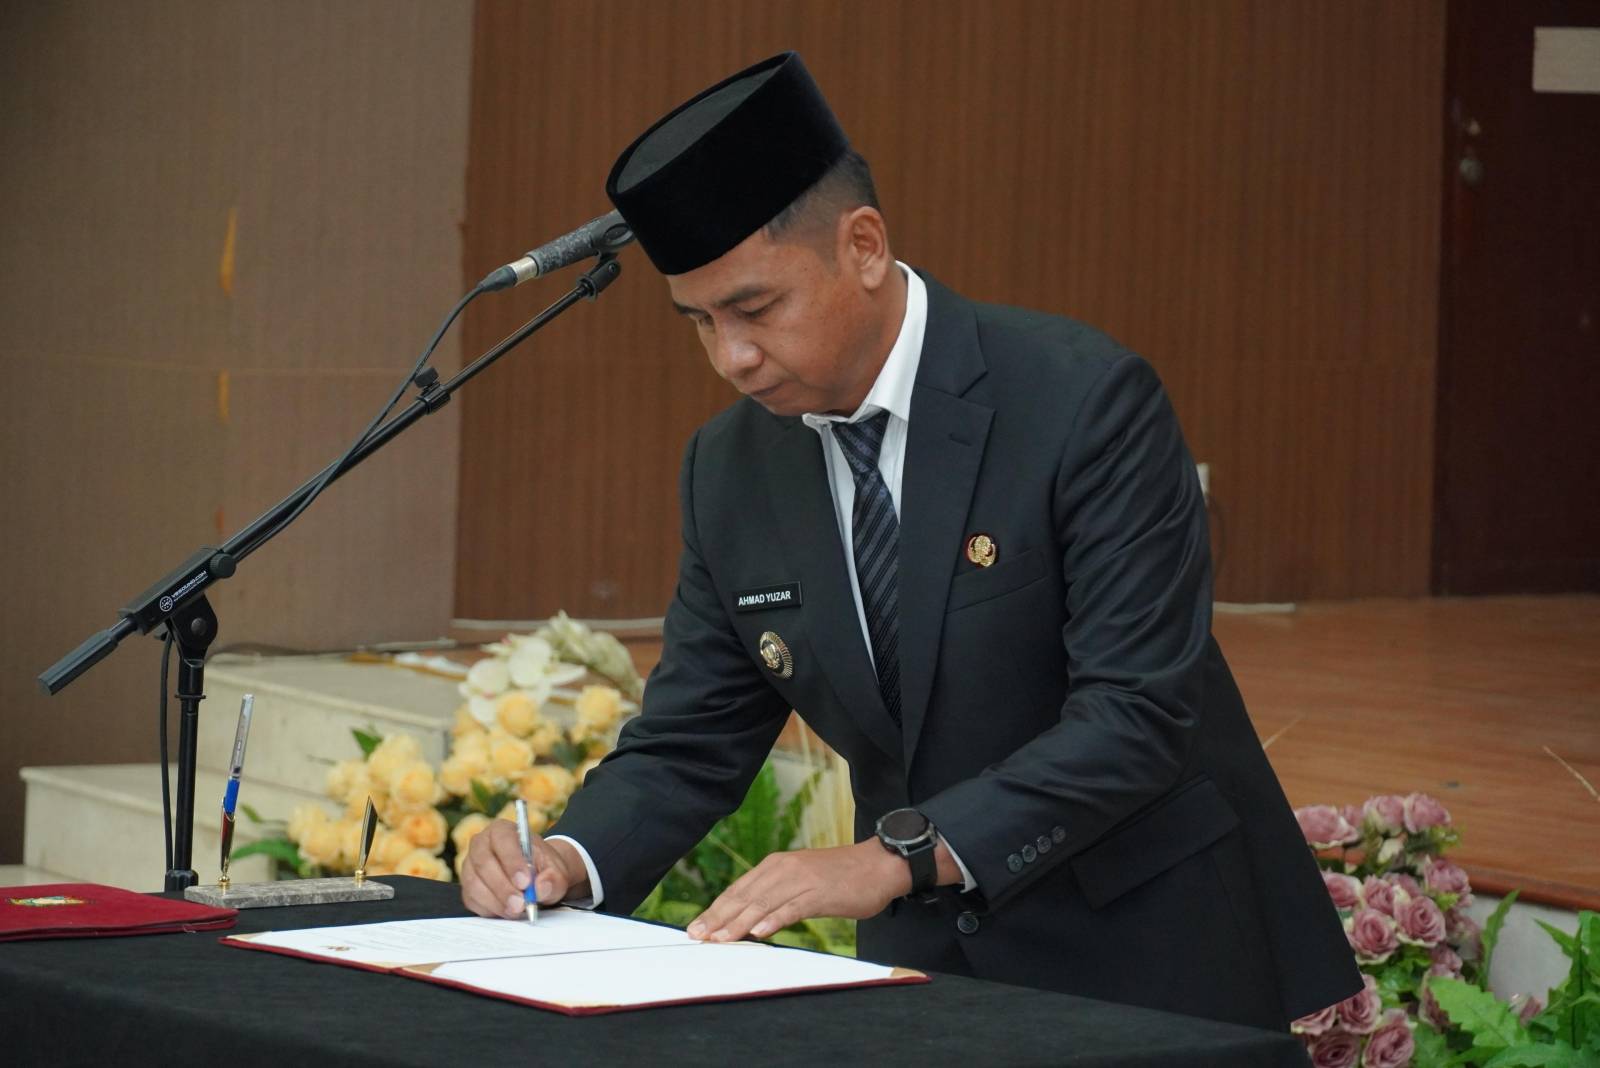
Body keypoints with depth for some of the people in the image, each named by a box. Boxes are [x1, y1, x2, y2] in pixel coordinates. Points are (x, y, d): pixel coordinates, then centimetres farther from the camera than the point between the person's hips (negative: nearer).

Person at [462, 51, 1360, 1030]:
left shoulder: (1085, 399, -18)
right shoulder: (732, 468, -1)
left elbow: (1136, 713, -23)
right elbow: (691, 742, 4)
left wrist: (895, 858, -31)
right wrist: (571, 861, -16)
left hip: (1154, 950, -5)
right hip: (933, 957, 5)